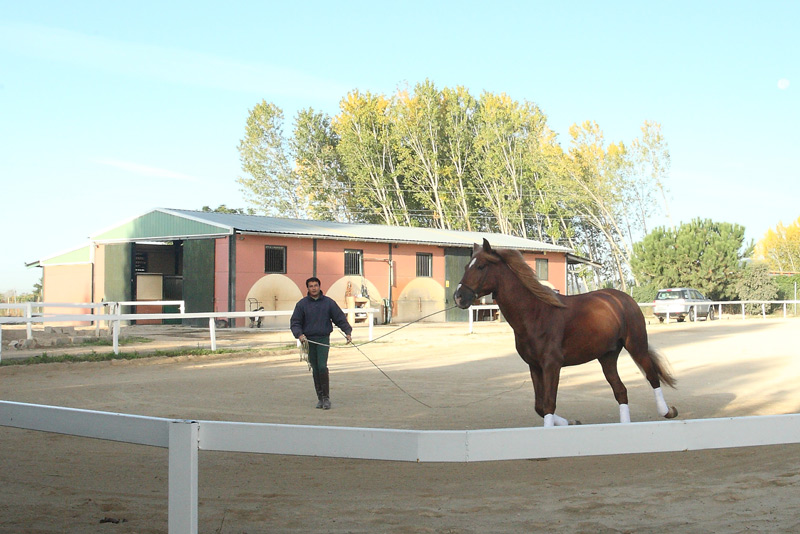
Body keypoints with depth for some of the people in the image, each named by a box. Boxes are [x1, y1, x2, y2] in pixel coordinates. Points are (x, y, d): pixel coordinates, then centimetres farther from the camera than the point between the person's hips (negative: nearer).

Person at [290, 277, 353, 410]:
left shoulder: (329, 302, 6)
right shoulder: (302, 304, 5)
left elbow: (340, 318, 8)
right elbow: (295, 322, 3)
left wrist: (348, 332, -4)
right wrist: (299, 334, -15)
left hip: (323, 339, -1)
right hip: (309, 340, 1)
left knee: (322, 367, -14)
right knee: (315, 369, 4)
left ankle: (326, 397, -8)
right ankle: (320, 398, 11)